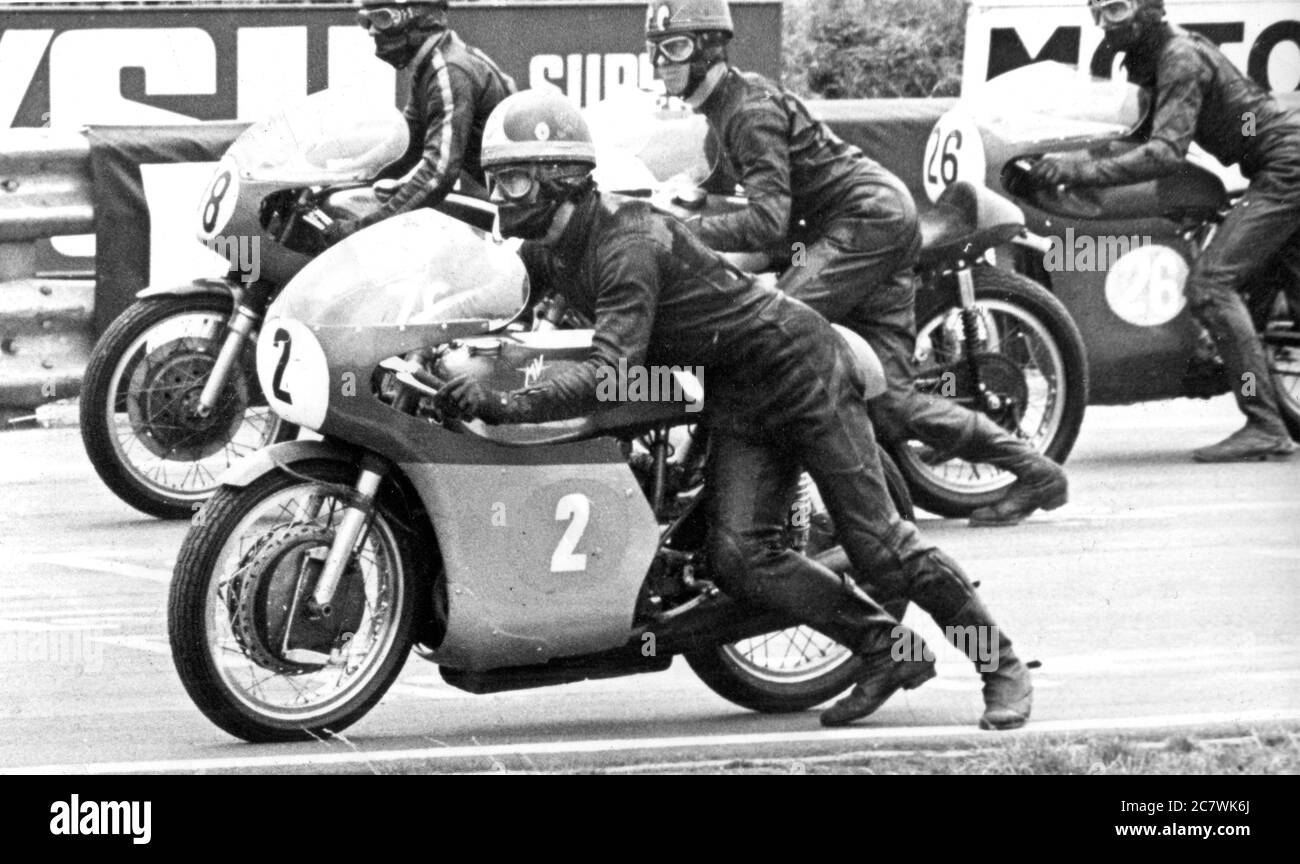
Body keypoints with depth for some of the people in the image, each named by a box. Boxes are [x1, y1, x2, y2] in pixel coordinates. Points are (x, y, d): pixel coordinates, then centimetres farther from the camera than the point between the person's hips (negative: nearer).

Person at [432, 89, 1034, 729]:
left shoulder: (628, 243, -27)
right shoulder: (549, 251, 2)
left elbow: (610, 374, -36)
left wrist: (504, 405, -45)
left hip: (795, 364, -8)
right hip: (736, 399, 8)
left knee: (879, 544, -6)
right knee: (739, 558, -9)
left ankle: (1001, 665, 8)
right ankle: (887, 650, 4)